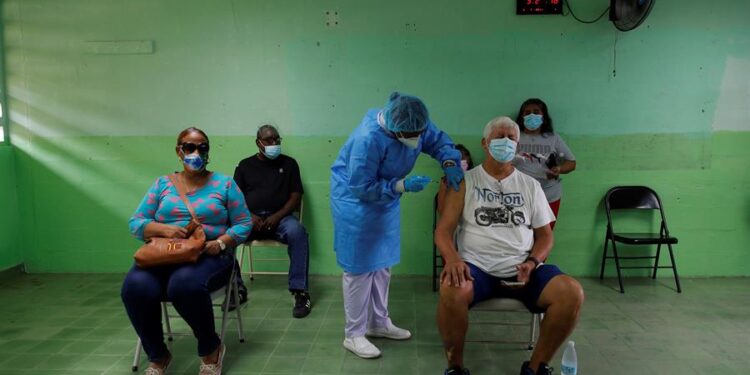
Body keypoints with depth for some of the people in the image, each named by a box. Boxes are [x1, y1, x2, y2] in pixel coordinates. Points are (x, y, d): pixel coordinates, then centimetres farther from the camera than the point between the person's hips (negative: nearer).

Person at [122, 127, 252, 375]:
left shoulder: (224, 184, 8)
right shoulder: (162, 184, 14)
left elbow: (244, 223, 4)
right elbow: (136, 223, 9)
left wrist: (220, 243, -14)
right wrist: (164, 228, -12)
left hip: (209, 256, -3)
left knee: (185, 284, -37)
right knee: (135, 287, -29)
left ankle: (211, 350, -9)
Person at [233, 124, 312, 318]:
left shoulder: (288, 163, 11)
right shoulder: (245, 165, 14)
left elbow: (295, 196, 4)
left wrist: (277, 216, -12)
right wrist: (249, 216, -12)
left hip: (280, 216, -1)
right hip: (251, 218, 2)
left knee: (297, 232, -34)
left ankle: (300, 291, -28)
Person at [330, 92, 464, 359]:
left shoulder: (415, 125, -15)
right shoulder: (369, 138, -35)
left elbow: (438, 140, -1)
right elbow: (362, 187, -30)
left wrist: (450, 162, -22)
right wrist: (402, 186, -35)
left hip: (385, 200, 8)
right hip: (355, 201, -7)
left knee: (381, 265, 16)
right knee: (360, 268, 0)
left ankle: (378, 323, 32)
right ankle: (354, 335, 14)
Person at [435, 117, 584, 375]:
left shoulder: (530, 186, 15)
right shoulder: (465, 182, 7)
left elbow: (545, 235, 15)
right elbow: (443, 230, 0)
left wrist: (532, 263, -7)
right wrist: (453, 259, -21)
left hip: (522, 270, 3)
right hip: (477, 268, -3)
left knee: (572, 293, -24)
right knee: (451, 290, -36)